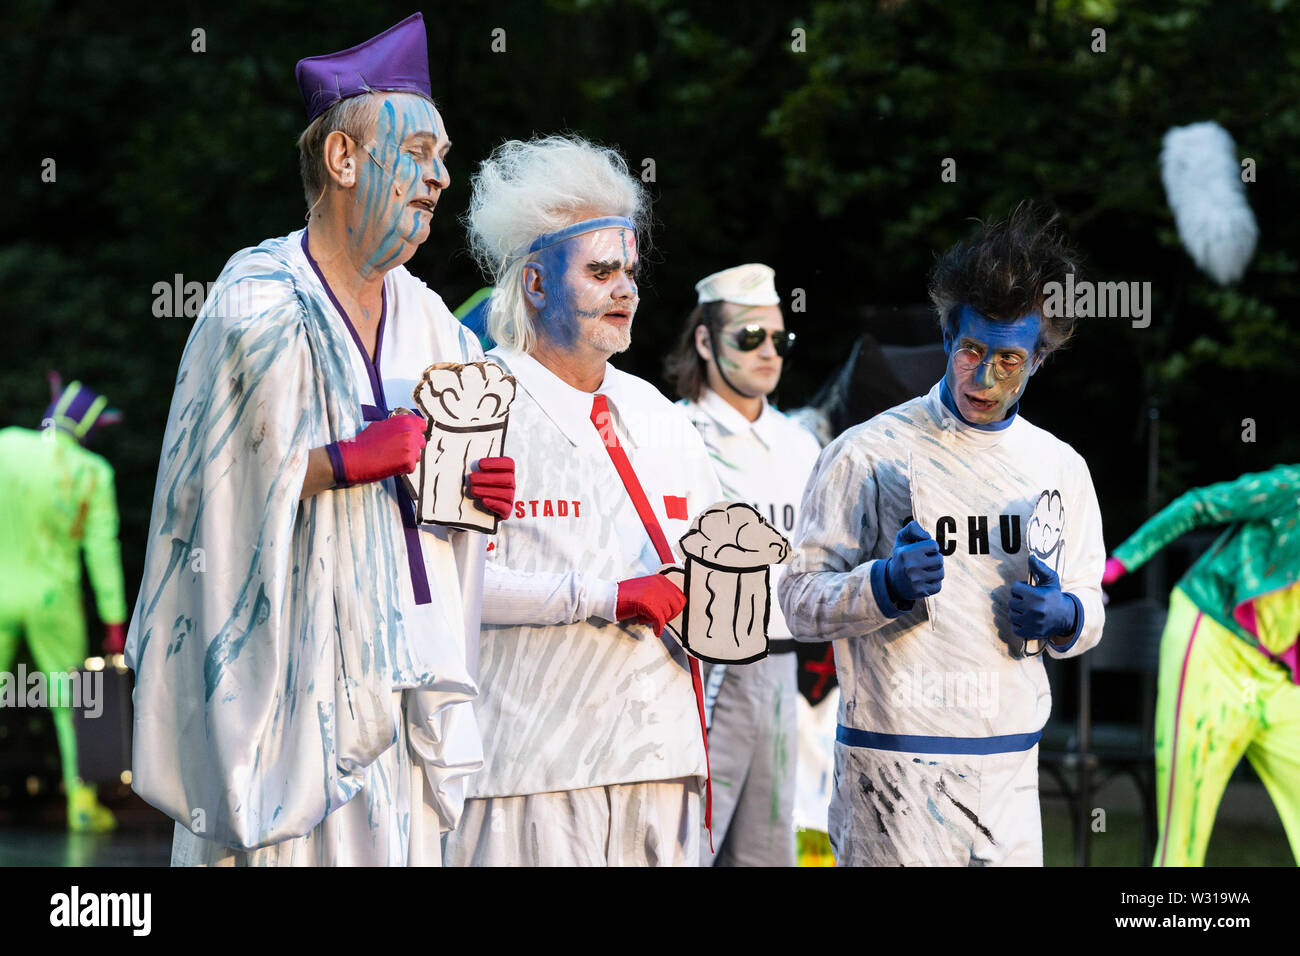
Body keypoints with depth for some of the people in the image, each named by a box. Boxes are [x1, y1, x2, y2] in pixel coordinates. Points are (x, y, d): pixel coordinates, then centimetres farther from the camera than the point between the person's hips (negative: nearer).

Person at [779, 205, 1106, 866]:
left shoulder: (1061, 468, 12)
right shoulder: (868, 453, -3)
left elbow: (1090, 610, 18)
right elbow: (801, 601, -4)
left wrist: (1062, 617, -5)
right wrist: (887, 583, -22)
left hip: (1010, 765, 4)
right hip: (896, 765, -4)